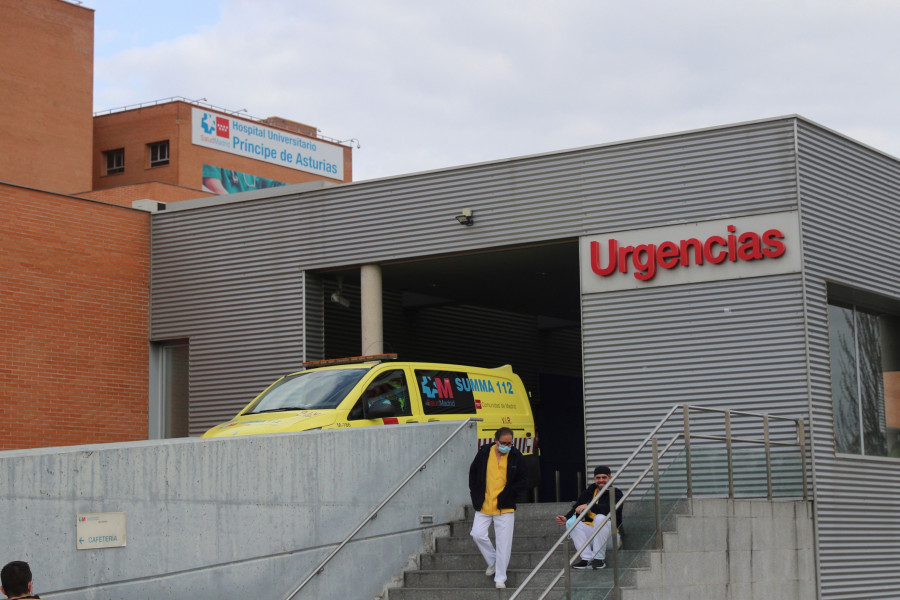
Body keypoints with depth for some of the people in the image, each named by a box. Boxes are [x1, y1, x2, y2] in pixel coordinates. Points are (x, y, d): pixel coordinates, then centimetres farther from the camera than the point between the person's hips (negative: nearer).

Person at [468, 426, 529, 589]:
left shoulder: (516, 457, -4)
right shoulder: (484, 453, 0)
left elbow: (523, 480, 1)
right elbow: (473, 473, 12)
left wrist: (507, 495, -9)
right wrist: (475, 495, 4)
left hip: (505, 508, -2)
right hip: (484, 506, 2)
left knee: (503, 543, 0)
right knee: (478, 535, -5)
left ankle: (500, 578, 10)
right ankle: (493, 562, 21)